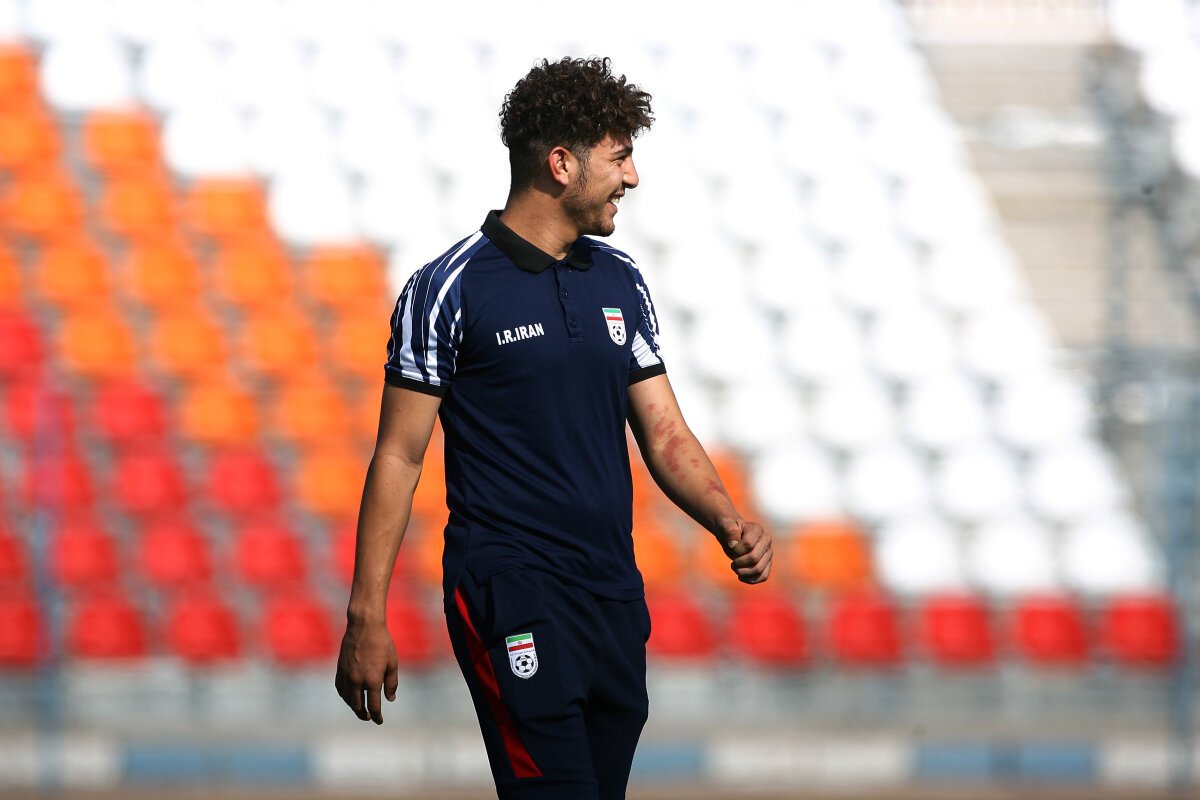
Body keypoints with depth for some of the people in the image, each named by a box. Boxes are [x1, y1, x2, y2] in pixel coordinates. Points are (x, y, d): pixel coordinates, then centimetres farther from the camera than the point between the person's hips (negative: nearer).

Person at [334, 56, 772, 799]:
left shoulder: (620, 281, 12)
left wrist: (730, 525, -7)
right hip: (509, 597, -6)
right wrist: (366, 617, -9)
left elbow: (665, 435, 13)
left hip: (614, 597, 7)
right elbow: (399, 455, -5)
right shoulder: (450, 288, -7)